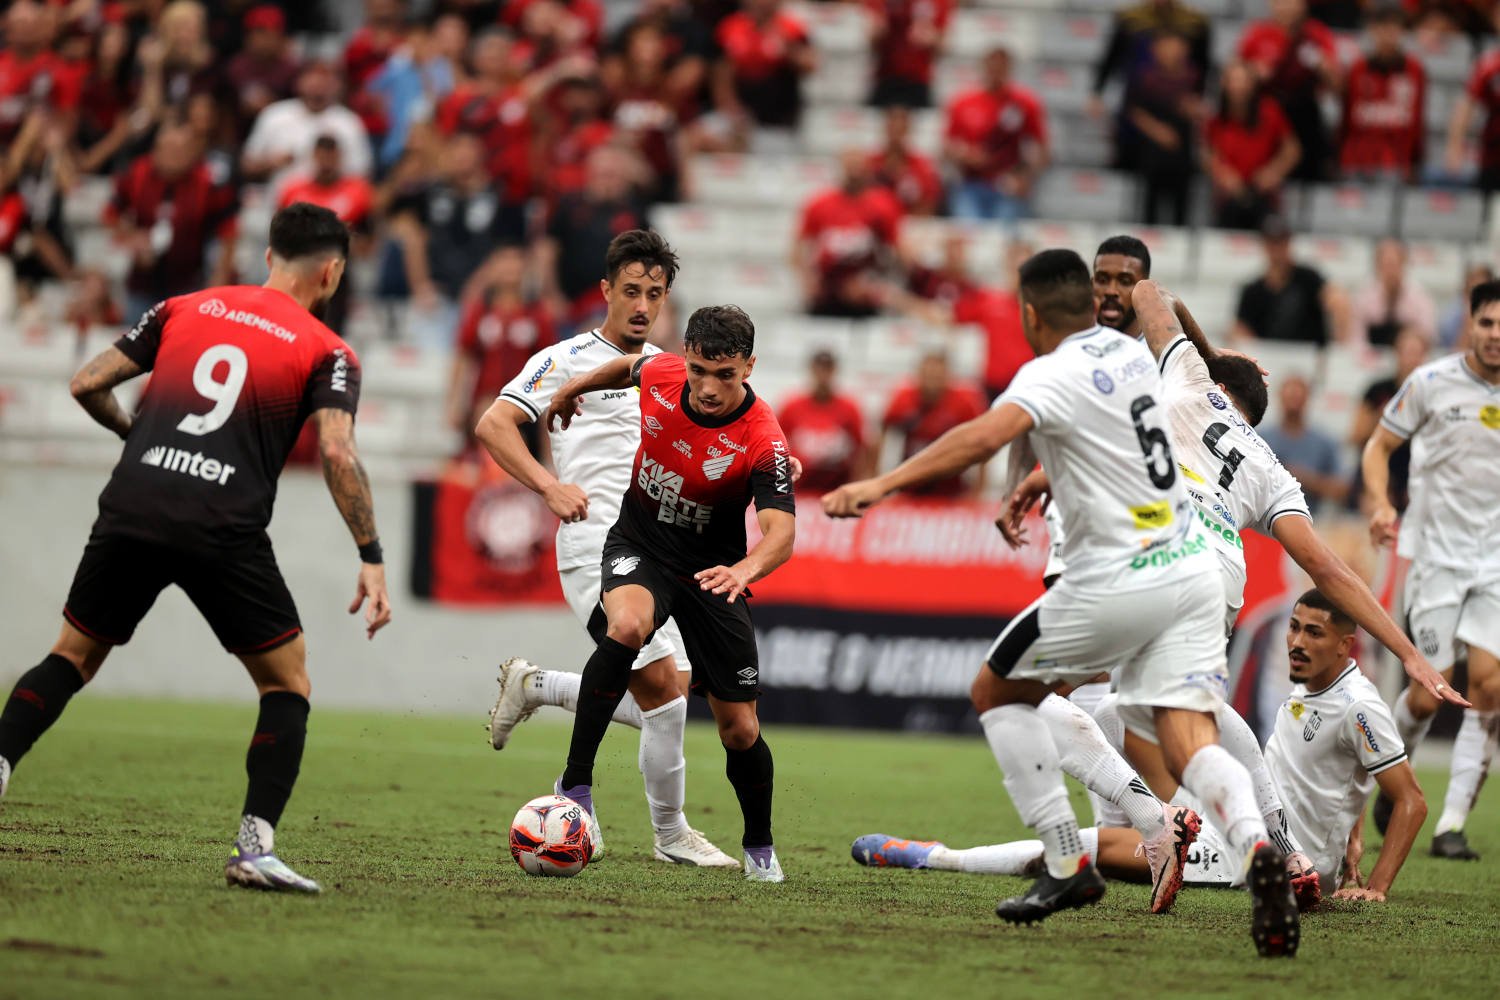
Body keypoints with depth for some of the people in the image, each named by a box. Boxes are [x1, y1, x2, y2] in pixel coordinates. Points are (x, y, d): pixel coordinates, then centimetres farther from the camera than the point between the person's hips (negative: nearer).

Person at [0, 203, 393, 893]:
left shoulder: (186, 308, 17)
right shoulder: (327, 353, 7)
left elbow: (88, 384, 16)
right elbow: (338, 453, -8)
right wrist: (371, 559, -6)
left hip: (131, 509, 3)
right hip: (224, 533, -3)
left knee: (72, 658, 19)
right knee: (287, 682, 12)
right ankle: (255, 846, -2)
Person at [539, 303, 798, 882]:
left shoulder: (762, 442, -27)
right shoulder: (660, 374, -16)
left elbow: (781, 532, -39)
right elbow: (629, 366, 10)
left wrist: (745, 569, -59)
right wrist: (574, 388, 26)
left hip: (712, 571, -1)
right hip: (638, 547, 1)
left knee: (740, 730, 2)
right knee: (627, 624, -35)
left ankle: (759, 849, 30)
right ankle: (576, 784, -30)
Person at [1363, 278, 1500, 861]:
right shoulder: (1433, 383, -5)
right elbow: (1379, 445, 4)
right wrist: (1380, 503, -13)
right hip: (1438, 552, -2)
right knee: (1429, 694, -6)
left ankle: (1453, 823, -7)